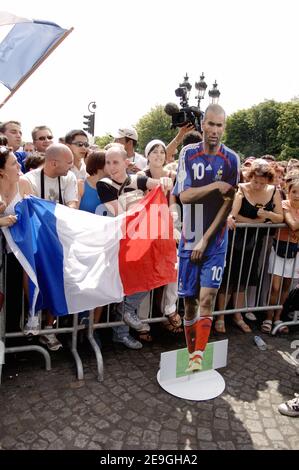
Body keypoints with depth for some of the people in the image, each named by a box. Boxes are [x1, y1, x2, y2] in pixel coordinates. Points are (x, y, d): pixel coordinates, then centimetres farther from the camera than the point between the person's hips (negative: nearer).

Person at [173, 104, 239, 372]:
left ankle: (198, 357, 0)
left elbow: (227, 205, -6)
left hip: (215, 242, -1)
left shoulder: (231, 159, -3)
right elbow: (184, 196, -6)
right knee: (189, 301, 7)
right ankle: (190, 354, 24)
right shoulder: (188, 154, 0)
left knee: (206, 298, -10)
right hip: (189, 240, 1)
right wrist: (215, 186, -15)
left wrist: (205, 240, -10)